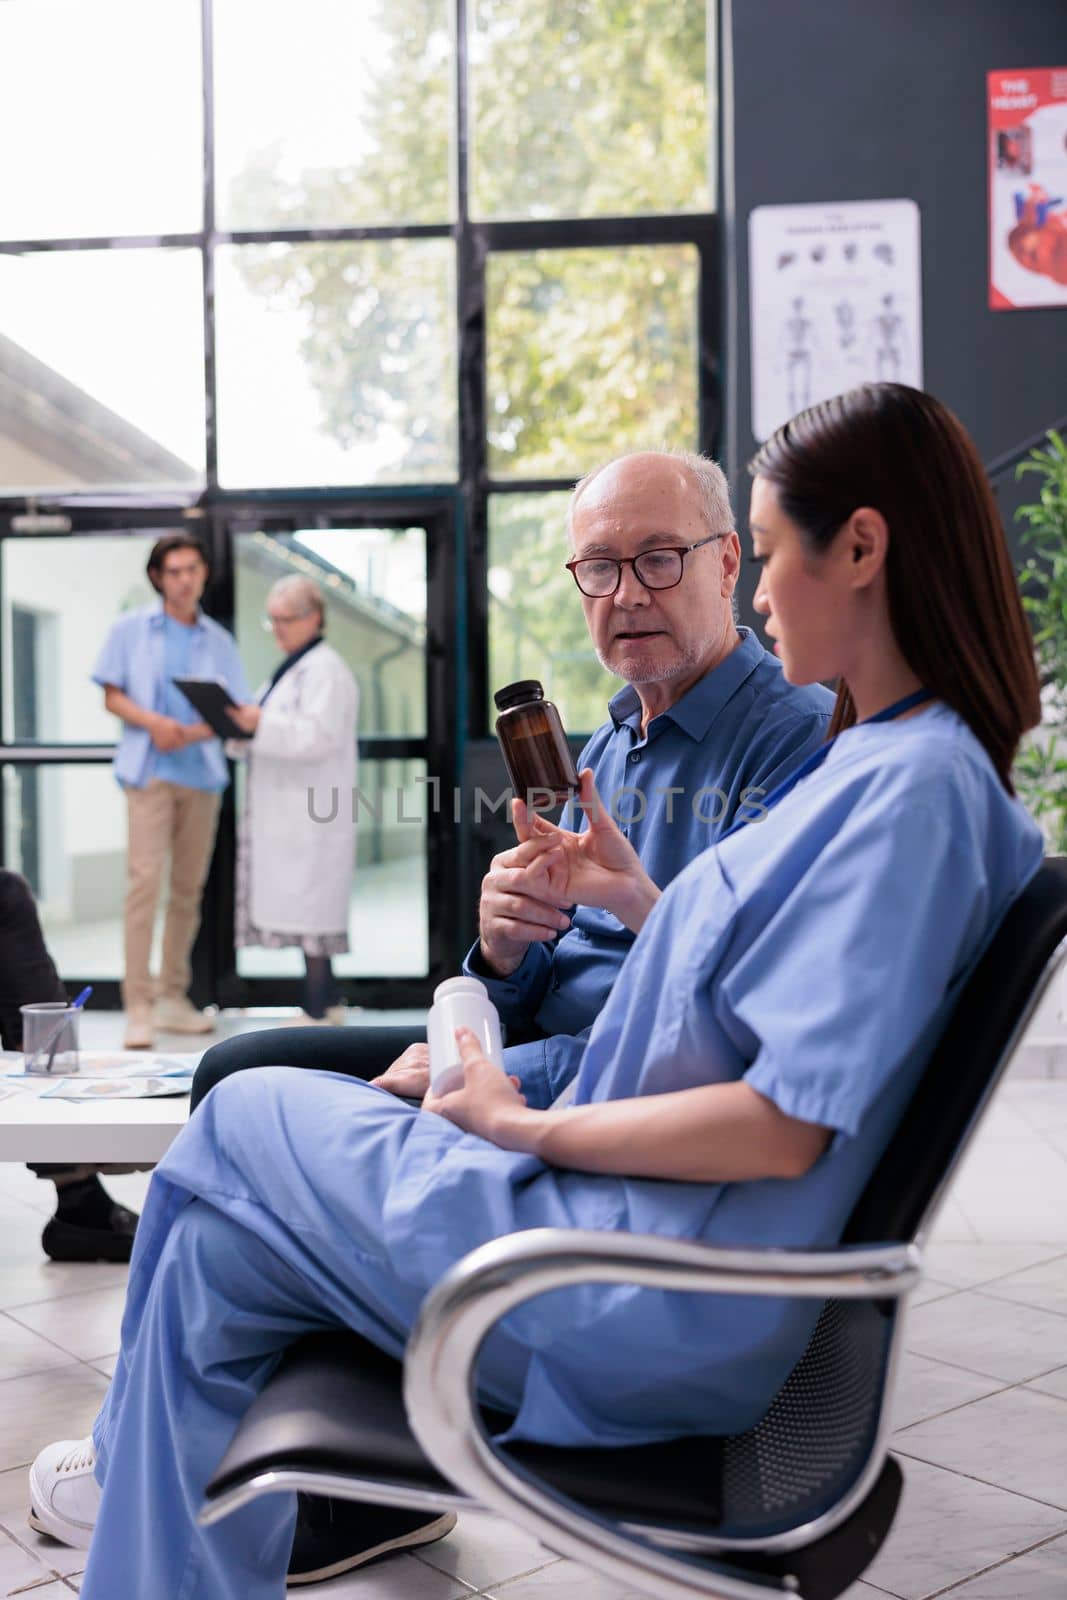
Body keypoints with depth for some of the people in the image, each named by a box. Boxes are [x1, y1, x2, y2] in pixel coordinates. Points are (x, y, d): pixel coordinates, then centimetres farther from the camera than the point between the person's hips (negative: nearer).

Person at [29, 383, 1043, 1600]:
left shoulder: (914, 785, -20)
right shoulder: (878, 759, 11)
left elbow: (782, 1125, -25)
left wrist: (526, 1125, -15)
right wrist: (636, 899, 9)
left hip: (665, 1305, -9)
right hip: (641, 1230, 9)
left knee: (243, 1124, 4)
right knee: (227, 1235, 9)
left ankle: (140, 1480, 29)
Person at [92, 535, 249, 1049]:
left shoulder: (218, 640, 11)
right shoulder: (131, 629, 7)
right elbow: (112, 696, 4)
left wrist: (191, 733, -13)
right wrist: (153, 722, -15)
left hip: (202, 772, 3)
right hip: (150, 771, -3)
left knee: (189, 888, 6)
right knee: (144, 880, -13)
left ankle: (173, 998, 17)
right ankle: (137, 1006, -12)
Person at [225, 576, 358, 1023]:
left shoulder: (324, 669, -9)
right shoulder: (292, 667, 22)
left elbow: (318, 735, -20)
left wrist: (260, 724, -27)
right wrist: (243, 728, 6)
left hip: (309, 809, -9)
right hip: (285, 810, 10)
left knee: (307, 906, -9)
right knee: (305, 910, 10)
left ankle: (317, 1011, -6)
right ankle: (326, 1003, 16)